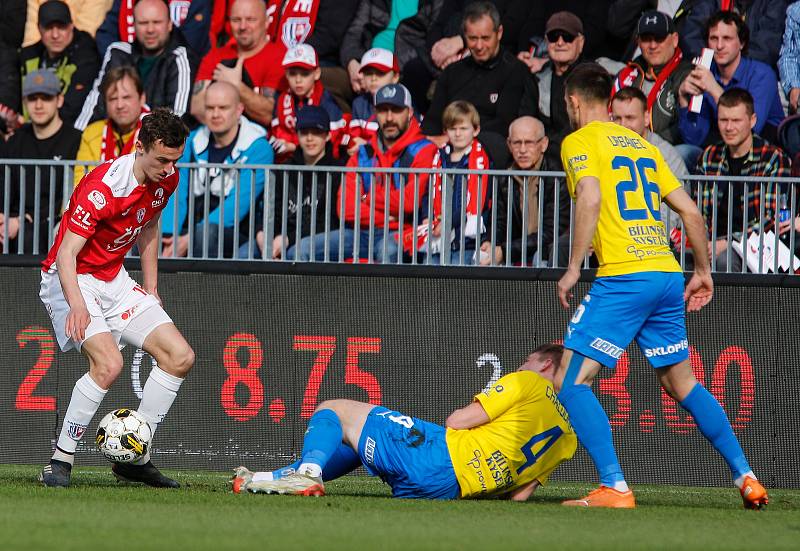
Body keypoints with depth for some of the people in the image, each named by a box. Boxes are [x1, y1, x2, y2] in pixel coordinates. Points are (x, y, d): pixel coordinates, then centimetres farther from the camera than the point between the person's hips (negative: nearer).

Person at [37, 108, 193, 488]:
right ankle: (60, 461, -19)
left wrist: (151, 292, 16)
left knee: (180, 356, -3)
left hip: (115, 281, 8)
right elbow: (67, 253, -29)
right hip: (73, 281, -8)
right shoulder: (102, 186, -26)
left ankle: (133, 459, 5)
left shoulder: (167, 180, -2)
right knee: (108, 363, -30)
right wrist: (77, 305, -44)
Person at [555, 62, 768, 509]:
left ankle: (614, 487, -17)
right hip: (668, 274, 7)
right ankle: (746, 478, 17)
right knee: (683, 385, 20)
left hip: (623, 276, -7)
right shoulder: (643, 145, 21)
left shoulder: (579, 142, 1)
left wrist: (573, 268, -15)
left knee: (571, 383, -5)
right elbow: (691, 211, 18)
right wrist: (703, 272, 26)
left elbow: (590, 199, -17)